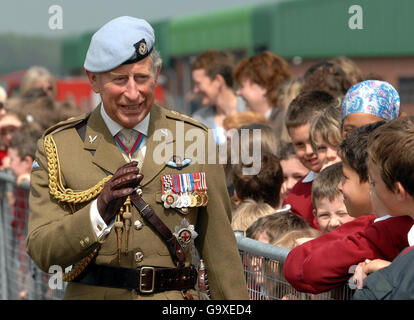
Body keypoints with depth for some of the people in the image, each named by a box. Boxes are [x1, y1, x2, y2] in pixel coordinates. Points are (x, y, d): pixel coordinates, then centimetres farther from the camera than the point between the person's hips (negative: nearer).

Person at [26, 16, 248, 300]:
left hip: (176, 297, 0)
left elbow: (221, 249, 11)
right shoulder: (58, 147, 4)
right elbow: (41, 251, -4)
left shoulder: (194, 139, 8)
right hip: (93, 294, 0)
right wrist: (100, 211, -17)